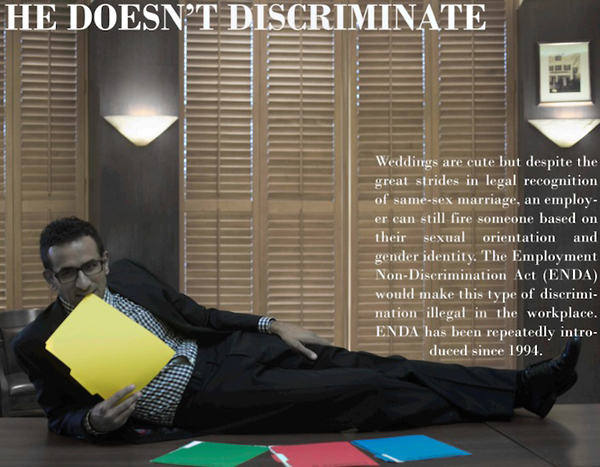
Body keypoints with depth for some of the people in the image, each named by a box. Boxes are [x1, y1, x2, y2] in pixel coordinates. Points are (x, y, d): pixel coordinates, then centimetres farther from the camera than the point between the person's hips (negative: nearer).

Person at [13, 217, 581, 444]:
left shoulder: (126, 274, 4)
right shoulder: (38, 344, -7)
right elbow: (60, 416, 1)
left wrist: (271, 324, 5)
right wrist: (95, 423, -23)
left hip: (226, 350, 5)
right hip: (201, 401, -5)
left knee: (368, 369, -7)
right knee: (364, 396, -13)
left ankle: (525, 384, -1)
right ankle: (520, 393, -7)